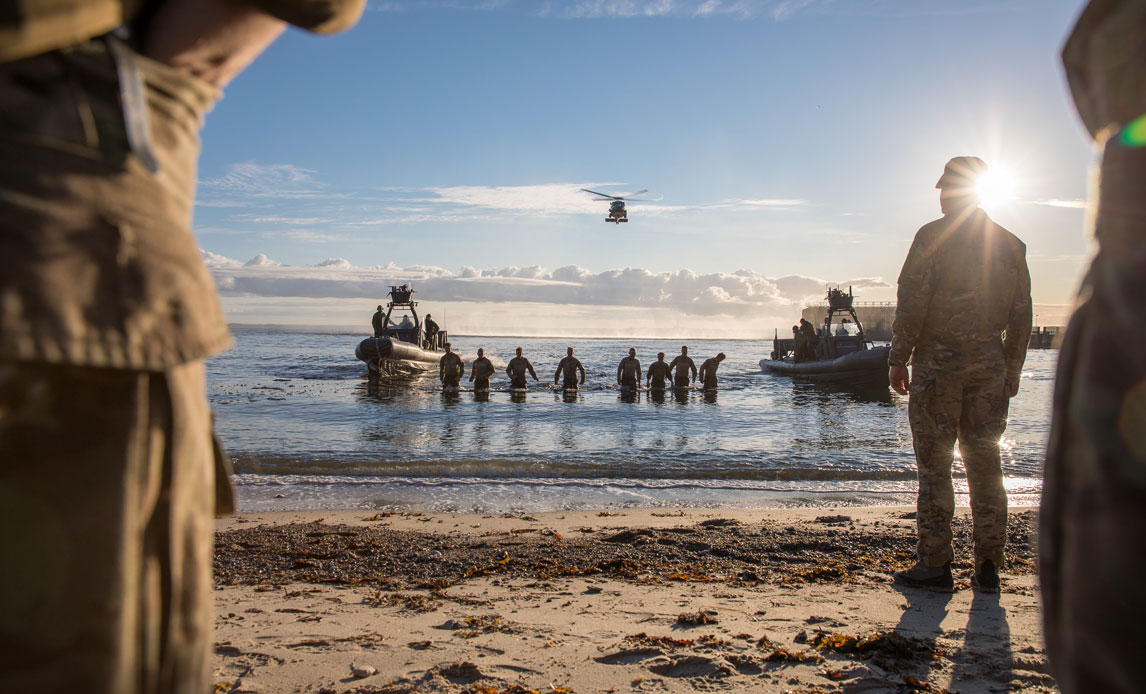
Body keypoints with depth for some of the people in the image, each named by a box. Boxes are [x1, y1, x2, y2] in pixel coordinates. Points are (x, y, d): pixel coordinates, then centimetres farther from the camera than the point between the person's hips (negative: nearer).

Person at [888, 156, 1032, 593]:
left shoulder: (933, 237, -5)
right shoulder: (1010, 245, 11)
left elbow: (911, 302, -10)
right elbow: (1021, 315, 12)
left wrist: (897, 359, -4)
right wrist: (1012, 369, 18)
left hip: (938, 363, -5)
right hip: (990, 365, 5)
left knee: (935, 463, 0)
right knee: (985, 463, 9)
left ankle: (935, 565, 3)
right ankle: (988, 568, 13)